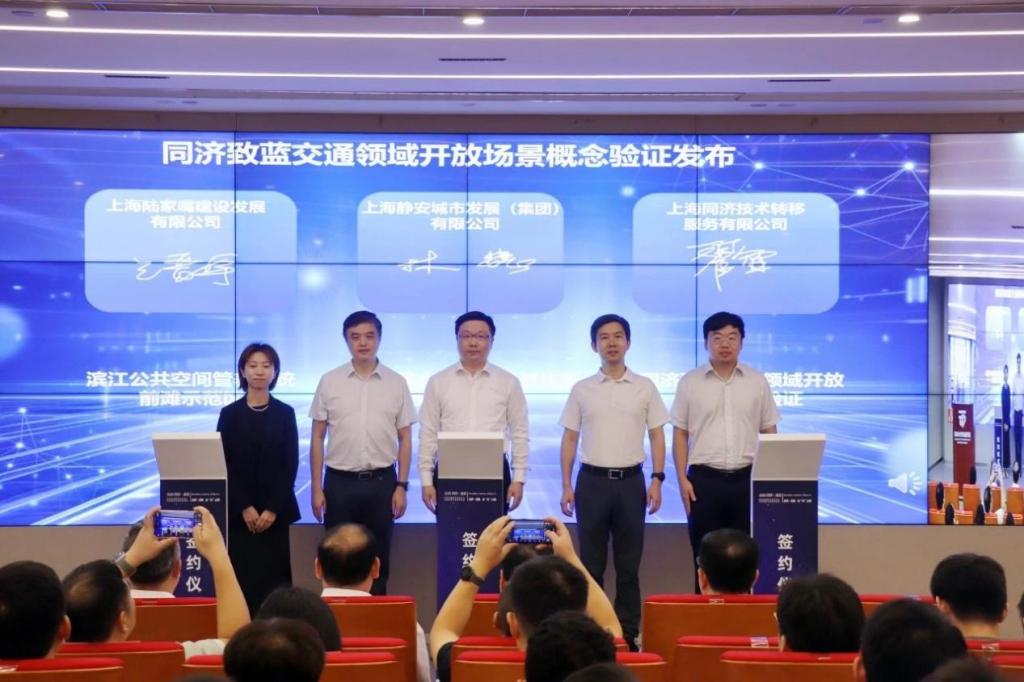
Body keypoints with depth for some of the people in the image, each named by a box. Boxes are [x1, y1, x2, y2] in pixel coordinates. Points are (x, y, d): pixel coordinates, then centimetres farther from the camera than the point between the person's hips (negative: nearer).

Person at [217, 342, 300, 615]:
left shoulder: (285, 413, 4)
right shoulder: (230, 414, 3)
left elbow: (291, 464, 0)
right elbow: (223, 464, -1)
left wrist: (273, 508, -9)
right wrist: (245, 507, -10)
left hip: (276, 509, 0)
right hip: (239, 509, 0)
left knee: (274, 575, -2)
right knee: (242, 575, -4)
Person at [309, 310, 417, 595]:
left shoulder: (396, 383, 3)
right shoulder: (329, 382, 1)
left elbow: (405, 438, 5)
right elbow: (317, 437, 3)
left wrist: (401, 485, -2)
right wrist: (316, 487, -1)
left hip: (381, 481, 0)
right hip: (340, 481, 0)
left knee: (378, 558, 7)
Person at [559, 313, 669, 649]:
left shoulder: (645, 387, 5)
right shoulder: (581, 389, 5)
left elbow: (657, 436, 6)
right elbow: (569, 439, 7)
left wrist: (657, 480, -4)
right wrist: (566, 486, 1)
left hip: (631, 481, 0)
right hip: (592, 480, 0)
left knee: (629, 563, 4)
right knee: (590, 562, 4)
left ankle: (628, 634, 11)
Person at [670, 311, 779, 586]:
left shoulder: (757, 382, 5)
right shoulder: (690, 383, 2)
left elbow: (769, 433, 8)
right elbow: (680, 434, 3)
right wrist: (682, 479, -4)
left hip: (746, 478, 1)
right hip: (704, 479, -1)